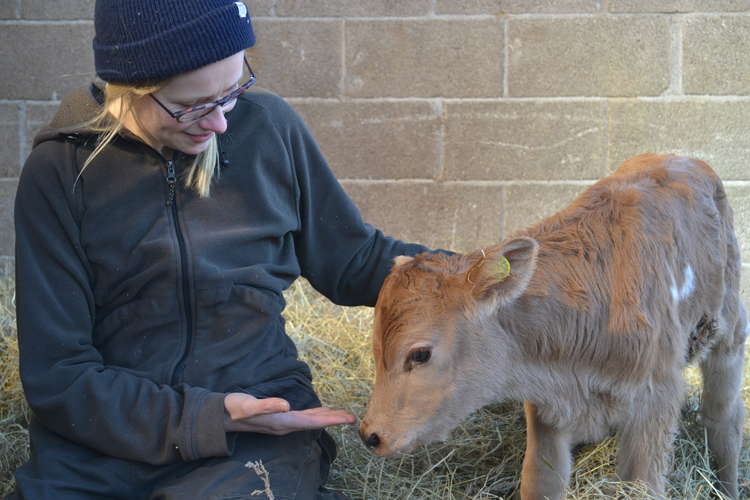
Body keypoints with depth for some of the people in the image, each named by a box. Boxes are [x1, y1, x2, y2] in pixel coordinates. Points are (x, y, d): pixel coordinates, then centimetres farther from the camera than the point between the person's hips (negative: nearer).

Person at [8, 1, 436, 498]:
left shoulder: (267, 127, 1)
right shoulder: (61, 171, -5)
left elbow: (355, 259, 14)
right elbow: (57, 374, -6)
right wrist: (207, 418, -17)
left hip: (263, 424, 0)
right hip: (104, 446, 1)